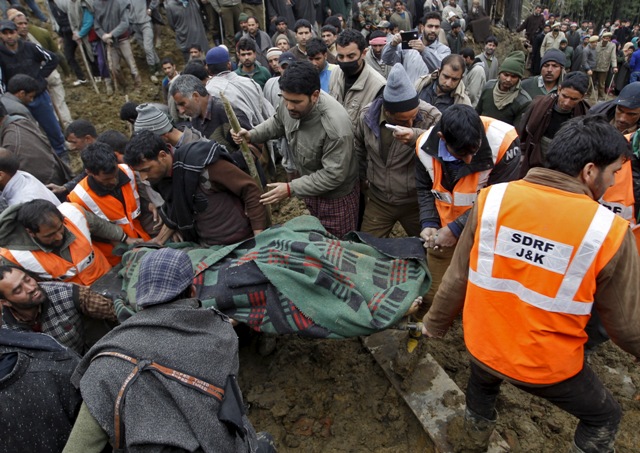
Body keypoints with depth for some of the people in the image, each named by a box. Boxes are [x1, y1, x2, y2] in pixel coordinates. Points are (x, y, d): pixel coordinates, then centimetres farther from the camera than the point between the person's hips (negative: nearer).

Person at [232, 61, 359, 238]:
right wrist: (251, 135, -10)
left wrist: (291, 189, -30)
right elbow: (277, 123, 7)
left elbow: (333, 175, -31)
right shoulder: (291, 100, -16)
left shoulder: (335, 125, -38)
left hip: (336, 196, -7)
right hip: (311, 189, 7)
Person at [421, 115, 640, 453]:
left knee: (482, 384, 37)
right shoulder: (607, 231, -20)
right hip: (548, 365, -2)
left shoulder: (493, 198, -15)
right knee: (603, 417, 29)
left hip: (482, 346, 3)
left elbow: (458, 277, -6)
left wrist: (436, 323, 10)